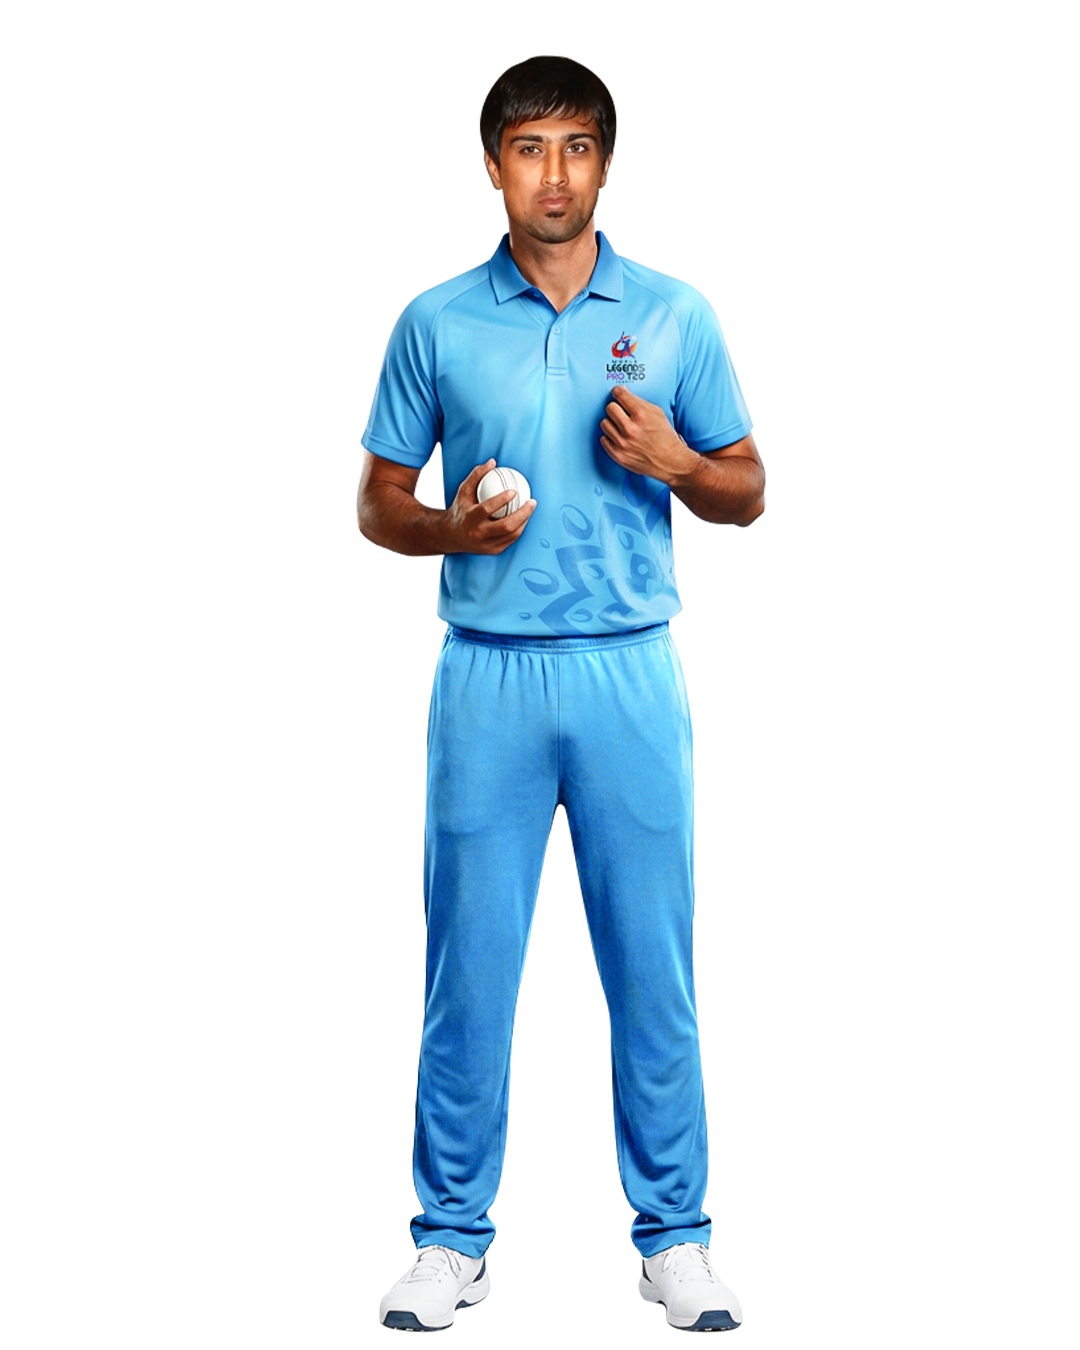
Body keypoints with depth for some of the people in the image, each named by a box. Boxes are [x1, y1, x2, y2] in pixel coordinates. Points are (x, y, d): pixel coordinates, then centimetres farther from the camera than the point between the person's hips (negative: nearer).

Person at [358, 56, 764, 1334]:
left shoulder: (673, 317, 5)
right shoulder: (437, 324, 4)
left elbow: (746, 490, 11)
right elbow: (380, 504, 9)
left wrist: (675, 462, -10)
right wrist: (452, 529, -12)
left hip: (630, 667, 0)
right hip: (489, 671, 0)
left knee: (651, 959, 4)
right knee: (468, 961, 3)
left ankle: (673, 1232, 16)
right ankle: (451, 1238, 14)